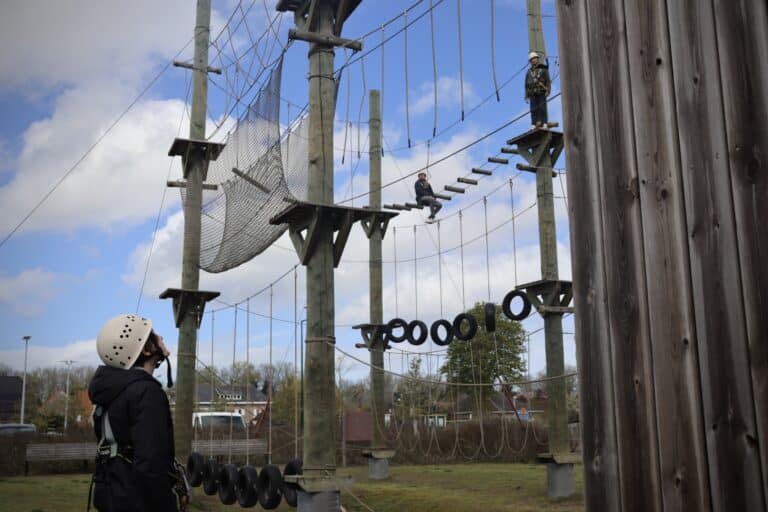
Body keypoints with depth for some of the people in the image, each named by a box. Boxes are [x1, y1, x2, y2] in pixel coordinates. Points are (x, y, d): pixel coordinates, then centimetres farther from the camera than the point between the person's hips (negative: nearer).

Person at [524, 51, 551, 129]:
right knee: (534, 109, -5)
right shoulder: (529, 71, 17)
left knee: (542, 108, -8)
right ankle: (534, 125, -9)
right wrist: (526, 95, 7)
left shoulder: (543, 69, 6)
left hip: (542, 92, -3)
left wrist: (548, 91, -15)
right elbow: (527, 84, 16)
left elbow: (548, 81, -1)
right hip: (533, 93, 3)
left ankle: (544, 124, -11)